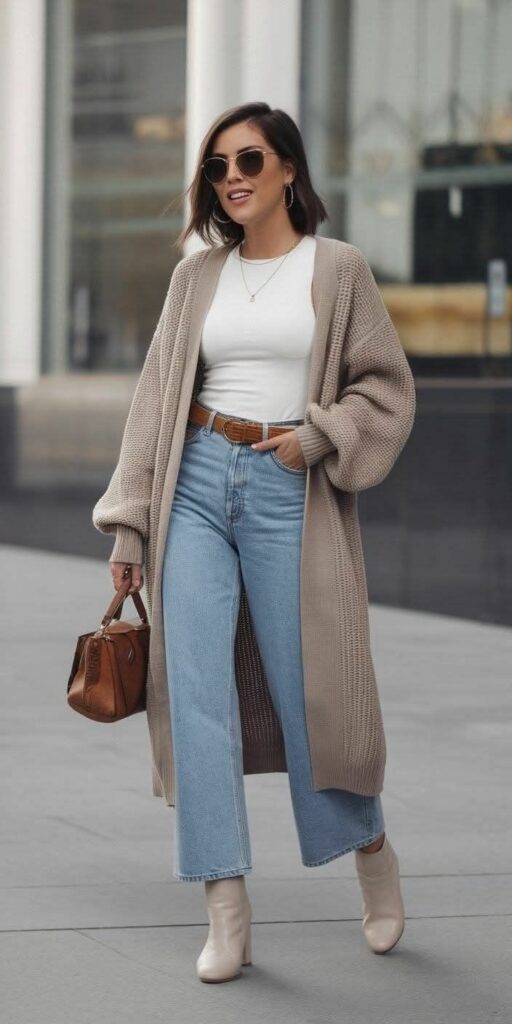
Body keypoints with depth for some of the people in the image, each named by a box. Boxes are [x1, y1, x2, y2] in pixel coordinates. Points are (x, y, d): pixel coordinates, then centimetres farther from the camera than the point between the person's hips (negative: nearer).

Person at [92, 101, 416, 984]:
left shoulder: (338, 269, 2)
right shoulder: (197, 275, 10)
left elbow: (387, 387, 4)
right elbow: (157, 398, 10)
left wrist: (319, 436, -13)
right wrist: (128, 526, 6)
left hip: (288, 494, -2)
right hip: (198, 484, 3)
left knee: (308, 691, 1)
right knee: (197, 690, -7)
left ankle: (371, 851, 30)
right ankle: (227, 910, -4)